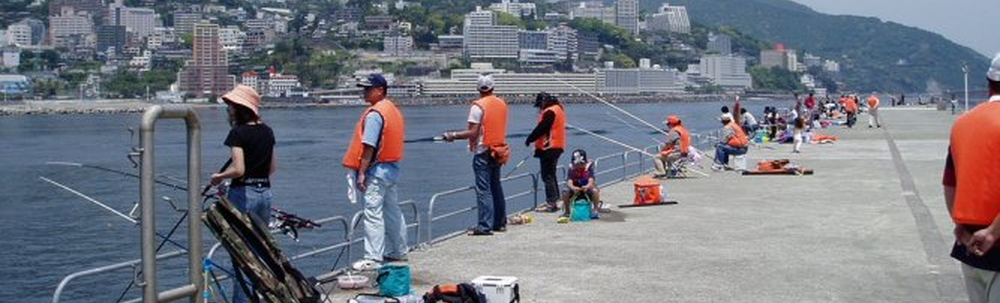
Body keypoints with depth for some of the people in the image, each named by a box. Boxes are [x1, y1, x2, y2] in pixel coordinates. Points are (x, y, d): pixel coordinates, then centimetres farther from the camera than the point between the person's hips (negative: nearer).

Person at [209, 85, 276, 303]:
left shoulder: (238, 133, -14)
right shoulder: (266, 131, 8)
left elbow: (238, 169, -21)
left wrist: (219, 176, -5)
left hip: (243, 193, -7)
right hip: (265, 192, 7)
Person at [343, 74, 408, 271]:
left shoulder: (375, 113, -16)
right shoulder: (394, 110, 14)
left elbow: (369, 146, -20)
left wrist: (361, 173, -18)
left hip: (376, 169, -10)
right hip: (392, 167, 10)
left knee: (373, 214, -9)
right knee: (392, 211, 17)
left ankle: (373, 258, -9)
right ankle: (398, 252, 27)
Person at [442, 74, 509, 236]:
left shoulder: (478, 106, -13)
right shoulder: (502, 104, 8)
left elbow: (473, 132, -17)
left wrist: (453, 135, -8)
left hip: (483, 152, -7)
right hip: (498, 151, 7)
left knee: (483, 189, -6)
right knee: (496, 187, 16)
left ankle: (485, 226, -8)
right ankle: (500, 222, 22)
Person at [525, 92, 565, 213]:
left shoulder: (549, 112, -18)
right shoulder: (558, 109, 14)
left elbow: (541, 129, -19)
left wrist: (529, 140, -9)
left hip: (549, 148, -11)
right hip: (556, 147, 11)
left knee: (547, 176, -6)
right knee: (551, 175, 18)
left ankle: (551, 203, -5)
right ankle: (555, 200, 23)